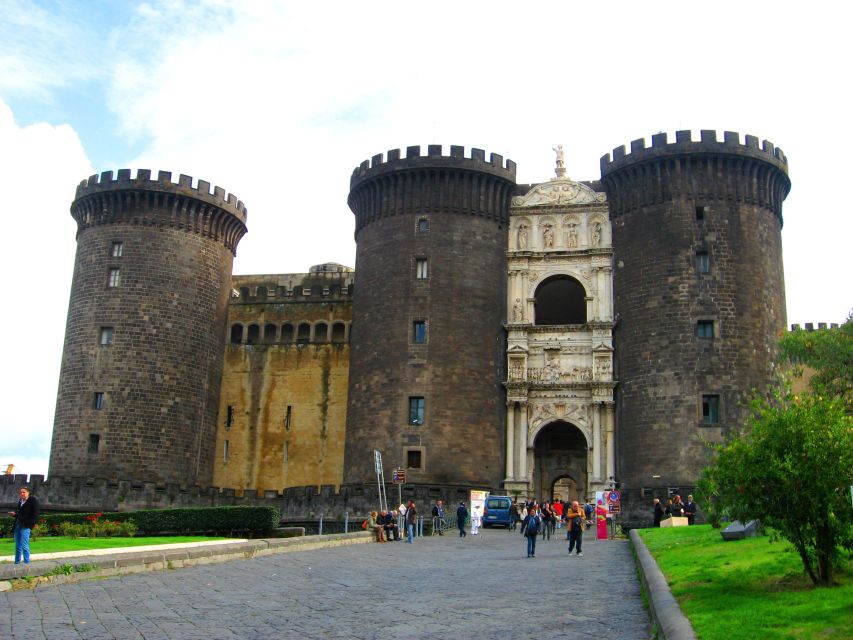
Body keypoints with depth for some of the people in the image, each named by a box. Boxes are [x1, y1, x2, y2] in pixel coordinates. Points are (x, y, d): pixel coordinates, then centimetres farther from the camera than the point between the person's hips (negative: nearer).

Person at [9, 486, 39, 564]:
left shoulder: (33, 500, -4)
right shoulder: (20, 501, 17)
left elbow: (35, 514, -7)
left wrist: (29, 524, -15)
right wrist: (14, 514, 5)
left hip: (25, 526, -7)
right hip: (17, 525, 7)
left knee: (24, 545, -11)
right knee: (18, 546, 11)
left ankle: (27, 563, -7)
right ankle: (17, 562, 17)